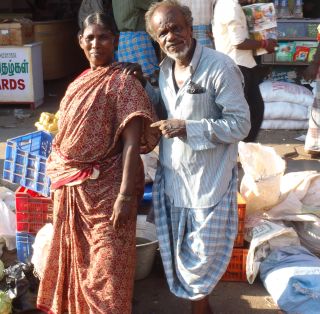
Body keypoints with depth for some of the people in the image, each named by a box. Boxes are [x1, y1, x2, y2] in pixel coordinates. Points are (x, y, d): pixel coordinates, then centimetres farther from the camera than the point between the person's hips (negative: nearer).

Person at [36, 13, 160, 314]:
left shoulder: (122, 82, -14)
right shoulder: (80, 81, 10)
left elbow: (132, 142, -20)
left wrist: (126, 195, -25)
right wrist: (61, 177, 17)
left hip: (106, 188, -7)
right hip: (73, 187, 8)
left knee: (108, 264, 3)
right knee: (77, 257, 20)